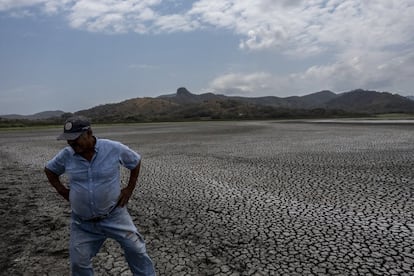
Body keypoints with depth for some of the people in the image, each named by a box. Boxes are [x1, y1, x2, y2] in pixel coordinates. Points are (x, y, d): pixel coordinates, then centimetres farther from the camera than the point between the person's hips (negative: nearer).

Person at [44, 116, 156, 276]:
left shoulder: (115, 149, -15)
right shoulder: (66, 155, -6)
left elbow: (136, 162, 2)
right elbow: (49, 170, 14)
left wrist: (130, 188, -2)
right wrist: (62, 191, 2)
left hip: (114, 215, -2)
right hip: (82, 222, 3)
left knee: (136, 250, 3)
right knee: (78, 262, 10)